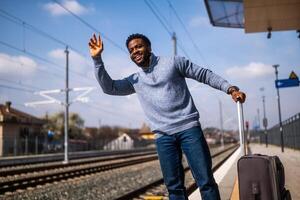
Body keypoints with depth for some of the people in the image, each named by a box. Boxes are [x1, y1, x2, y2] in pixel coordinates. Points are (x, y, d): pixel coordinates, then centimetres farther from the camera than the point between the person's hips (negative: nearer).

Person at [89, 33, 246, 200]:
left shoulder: (173, 62, 6)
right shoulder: (135, 80, 17)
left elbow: (205, 74, 8)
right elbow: (109, 87, 12)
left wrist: (230, 88, -2)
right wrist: (97, 59, 1)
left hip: (189, 128, -3)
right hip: (163, 137, 3)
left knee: (206, 181, -5)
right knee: (174, 186, 3)